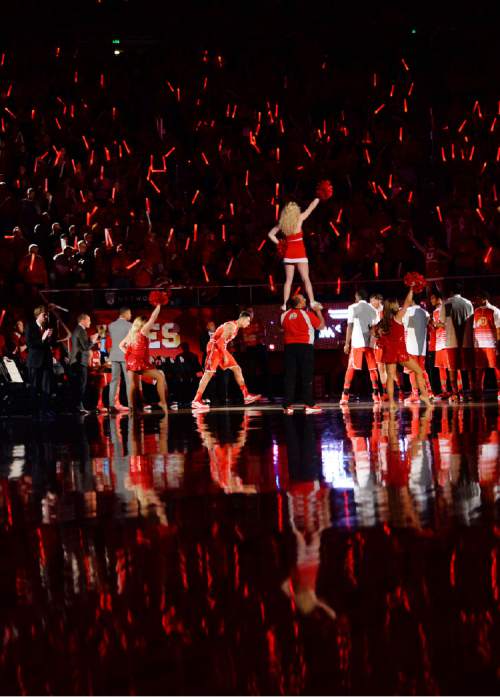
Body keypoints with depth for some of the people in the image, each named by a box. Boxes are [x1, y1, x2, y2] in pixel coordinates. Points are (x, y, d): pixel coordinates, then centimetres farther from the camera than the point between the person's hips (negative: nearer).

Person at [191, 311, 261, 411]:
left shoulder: (236, 327, 14)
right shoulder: (232, 326, -18)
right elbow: (220, 341, -24)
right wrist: (225, 356, -21)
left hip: (221, 349, 10)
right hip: (214, 347, -10)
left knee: (237, 369, 7)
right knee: (209, 373, -13)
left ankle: (246, 396, 9)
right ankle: (196, 401, -15)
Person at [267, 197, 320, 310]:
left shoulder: (282, 223, 2)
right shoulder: (299, 219, -8)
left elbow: (271, 234, 7)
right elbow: (311, 208, -1)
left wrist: (279, 243, 7)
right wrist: (317, 199, 10)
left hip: (288, 254, 3)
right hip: (300, 253, -3)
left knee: (288, 280, 8)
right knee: (306, 279, -3)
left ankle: (285, 304, 4)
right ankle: (312, 302, -9)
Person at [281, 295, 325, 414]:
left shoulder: (285, 315, 5)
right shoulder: (307, 314, -6)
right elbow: (321, 326, 4)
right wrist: (318, 311, 19)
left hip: (289, 346, 3)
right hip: (305, 346, -3)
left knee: (289, 377, 3)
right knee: (307, 377, 0)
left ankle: (287, 406, 0)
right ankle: (309, 405, -2)